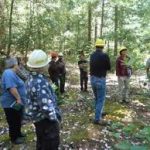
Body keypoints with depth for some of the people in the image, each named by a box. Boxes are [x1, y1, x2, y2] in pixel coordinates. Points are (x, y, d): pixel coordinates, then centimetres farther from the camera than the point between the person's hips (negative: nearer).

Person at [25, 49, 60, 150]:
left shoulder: (31, 78, 1)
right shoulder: (40, 83, -31)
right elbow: (46, 106, -34)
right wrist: (54, 118, -18)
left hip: (39, 117, 9)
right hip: (45, 119, -9)